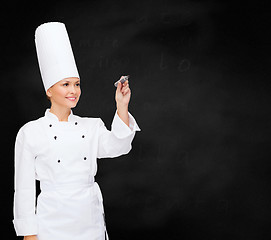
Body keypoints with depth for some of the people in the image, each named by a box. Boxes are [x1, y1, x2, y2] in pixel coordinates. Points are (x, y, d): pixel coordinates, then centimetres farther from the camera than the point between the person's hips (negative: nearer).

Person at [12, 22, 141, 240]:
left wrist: (122, 105, -21)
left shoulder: (92, 127, 8)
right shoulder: (31, 132, -4)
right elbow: (24, 187, -2)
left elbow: (118, 146, -11)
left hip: (91, 222, 4)